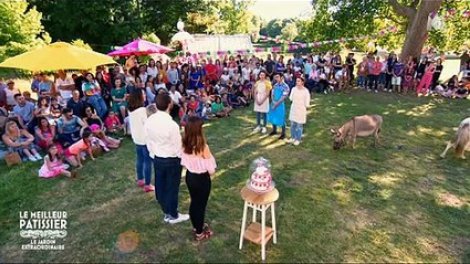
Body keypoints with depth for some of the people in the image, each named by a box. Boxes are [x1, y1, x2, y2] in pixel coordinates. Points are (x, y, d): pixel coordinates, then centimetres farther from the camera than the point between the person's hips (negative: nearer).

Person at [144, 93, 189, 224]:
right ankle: (173, 216, 30)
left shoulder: (149, 120, -7)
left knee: (160, 187, 19)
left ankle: (167, 213, 39)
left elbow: (148, 141, 3)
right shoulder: (172, 124, -27)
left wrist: (153, 154, 17)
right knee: (172, 188, 11)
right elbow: (178, 145, -18)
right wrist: (182, 158, 0)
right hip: (172, 160, -6)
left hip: (157, 158, 6)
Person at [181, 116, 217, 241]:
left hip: (189, 177, 6)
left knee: (194, 202, 24)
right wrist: (211, 171, 1)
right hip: (202, 178, -6)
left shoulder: (185, 145, -10)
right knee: (201, 204, 13)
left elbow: (184, 163, 2)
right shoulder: (203, 147, -28)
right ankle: (199, 233, 31)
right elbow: (211, 170, -21)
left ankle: (197, 226, 46)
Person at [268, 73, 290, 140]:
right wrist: (273, 102, -10)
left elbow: (283, 97, -16)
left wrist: (277, 103, -14)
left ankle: (283, 134, 12)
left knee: (281, 119, 0)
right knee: (273, 117, 15)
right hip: (273, 104, 6)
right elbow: (272, 94, 6)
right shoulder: (275, 85, 7)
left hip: (280, 104, -6)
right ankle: (274, 130, 33)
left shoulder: (285, 86, -13)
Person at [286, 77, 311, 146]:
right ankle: (293, 138, 31)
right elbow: (291, 98, 4)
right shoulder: (294, 89, -3)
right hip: (293, 109, 5)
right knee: (292, 124, 14)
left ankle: (298, 139, 20)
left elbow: (307, 103, -12)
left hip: (301, 110, -4)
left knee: (299, 125, 6)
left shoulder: (305, 91, -15)